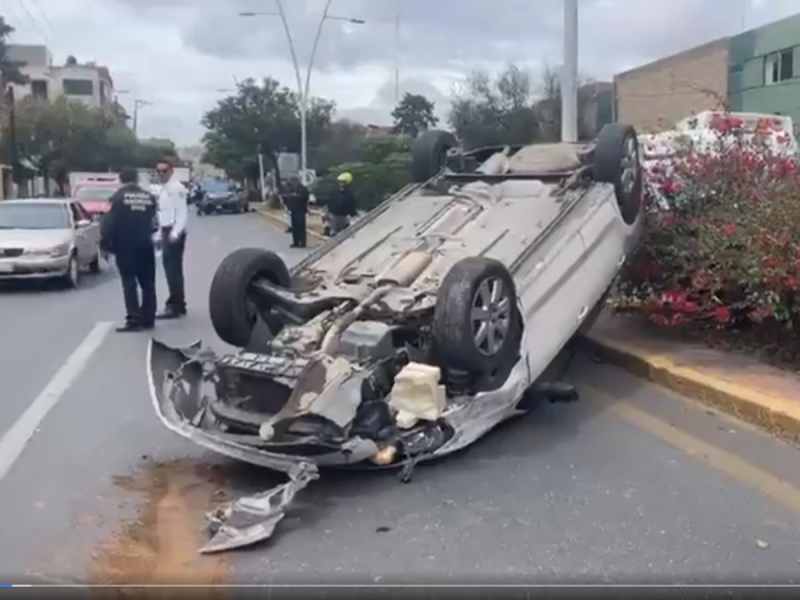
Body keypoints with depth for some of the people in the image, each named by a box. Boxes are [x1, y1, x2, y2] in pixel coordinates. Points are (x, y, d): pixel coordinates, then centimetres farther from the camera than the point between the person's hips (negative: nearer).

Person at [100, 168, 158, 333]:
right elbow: (153, 222, 11)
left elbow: (108, 223, -10)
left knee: (129, 283, -3)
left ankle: (134, 320, -8)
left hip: (125, 247, -4)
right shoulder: (149, 197, 8)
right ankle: (148, 319, 13)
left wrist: (105, 244, -3)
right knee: (148, 283, 10)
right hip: (145, 245, 4)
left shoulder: (117, 198, -7)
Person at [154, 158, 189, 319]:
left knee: (174, 270, -10)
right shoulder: (163, 189, 17)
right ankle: (177, 304, 20)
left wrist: (175, 233, -27)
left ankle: (176, 306, -8)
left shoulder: (177, 188, -12)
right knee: (171, 269, 13)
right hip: (166, 231, 10)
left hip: (173, 233, -10)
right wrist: (162, 232, 16)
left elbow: (182, 213, -19)